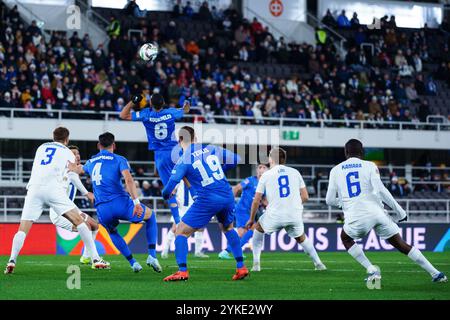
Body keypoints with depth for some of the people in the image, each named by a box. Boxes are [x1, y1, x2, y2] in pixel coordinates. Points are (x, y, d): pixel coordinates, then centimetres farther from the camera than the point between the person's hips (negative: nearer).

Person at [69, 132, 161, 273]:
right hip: (121, 204, -4)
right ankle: (152, 256, 12)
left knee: (112, 231, 37)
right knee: (151, 216, 24)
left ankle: (132, 262, 22)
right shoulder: (119, 160, 5)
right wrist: (136, 202, -22)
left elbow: (79, 170, 46)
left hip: (102, 210, 4)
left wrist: (75, 167, 68)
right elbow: (128, 180, -15)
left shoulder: (91, 162, 20)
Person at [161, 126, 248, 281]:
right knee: (228, 228, 30)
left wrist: (166, 194, 13)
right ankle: (241, 267, 25)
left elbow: (168, 190, -11)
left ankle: (182, 271, -6)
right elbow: (236, 159, 15)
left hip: (207, 200, -5)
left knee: (181, 231, 5)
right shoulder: (211, 149, 7)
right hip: (227, 196, 5)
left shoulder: (183, 161, -5)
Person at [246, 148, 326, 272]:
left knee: (258, 229, 26)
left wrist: (251, 219, 18)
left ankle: (256, 264, 18)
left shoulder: (266, 175, 5)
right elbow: (305, 197, 8)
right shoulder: (295, 172, 11)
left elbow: (256, 201, 5)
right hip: (295, 215, 2)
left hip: (275, 215, -2)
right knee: (301, 238, 29)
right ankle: (319, 264, 23)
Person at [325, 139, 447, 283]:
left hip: (356, 217, -1)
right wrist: (399, 210, -1)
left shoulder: (335, 171, 10)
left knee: (346, 239, 29)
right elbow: (380, 190, -7)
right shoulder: (369, 166, 7)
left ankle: (372, 270, 11)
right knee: (401, 244, 12)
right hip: (376, 212, 1)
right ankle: (435, 273, 8)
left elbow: (330, 200, 12)